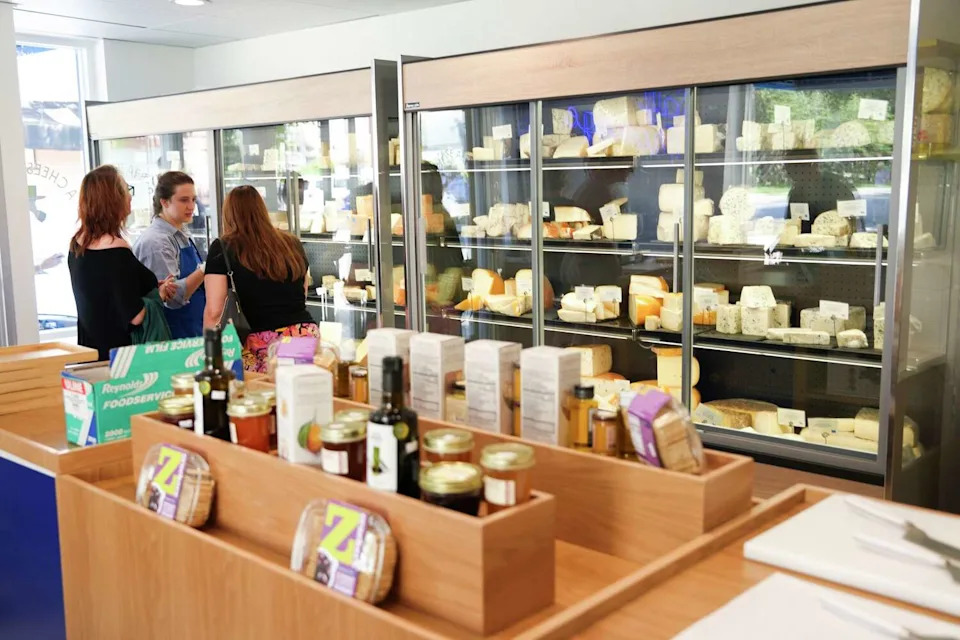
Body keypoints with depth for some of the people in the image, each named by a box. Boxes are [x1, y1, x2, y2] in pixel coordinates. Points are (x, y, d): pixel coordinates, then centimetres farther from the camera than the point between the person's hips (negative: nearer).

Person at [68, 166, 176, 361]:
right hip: (119, 350, -8)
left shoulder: (77, 244, 6)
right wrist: (160, 294, -3)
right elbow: (135, 317, -21)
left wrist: (152, 286, 13)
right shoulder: (117, 251, -20)